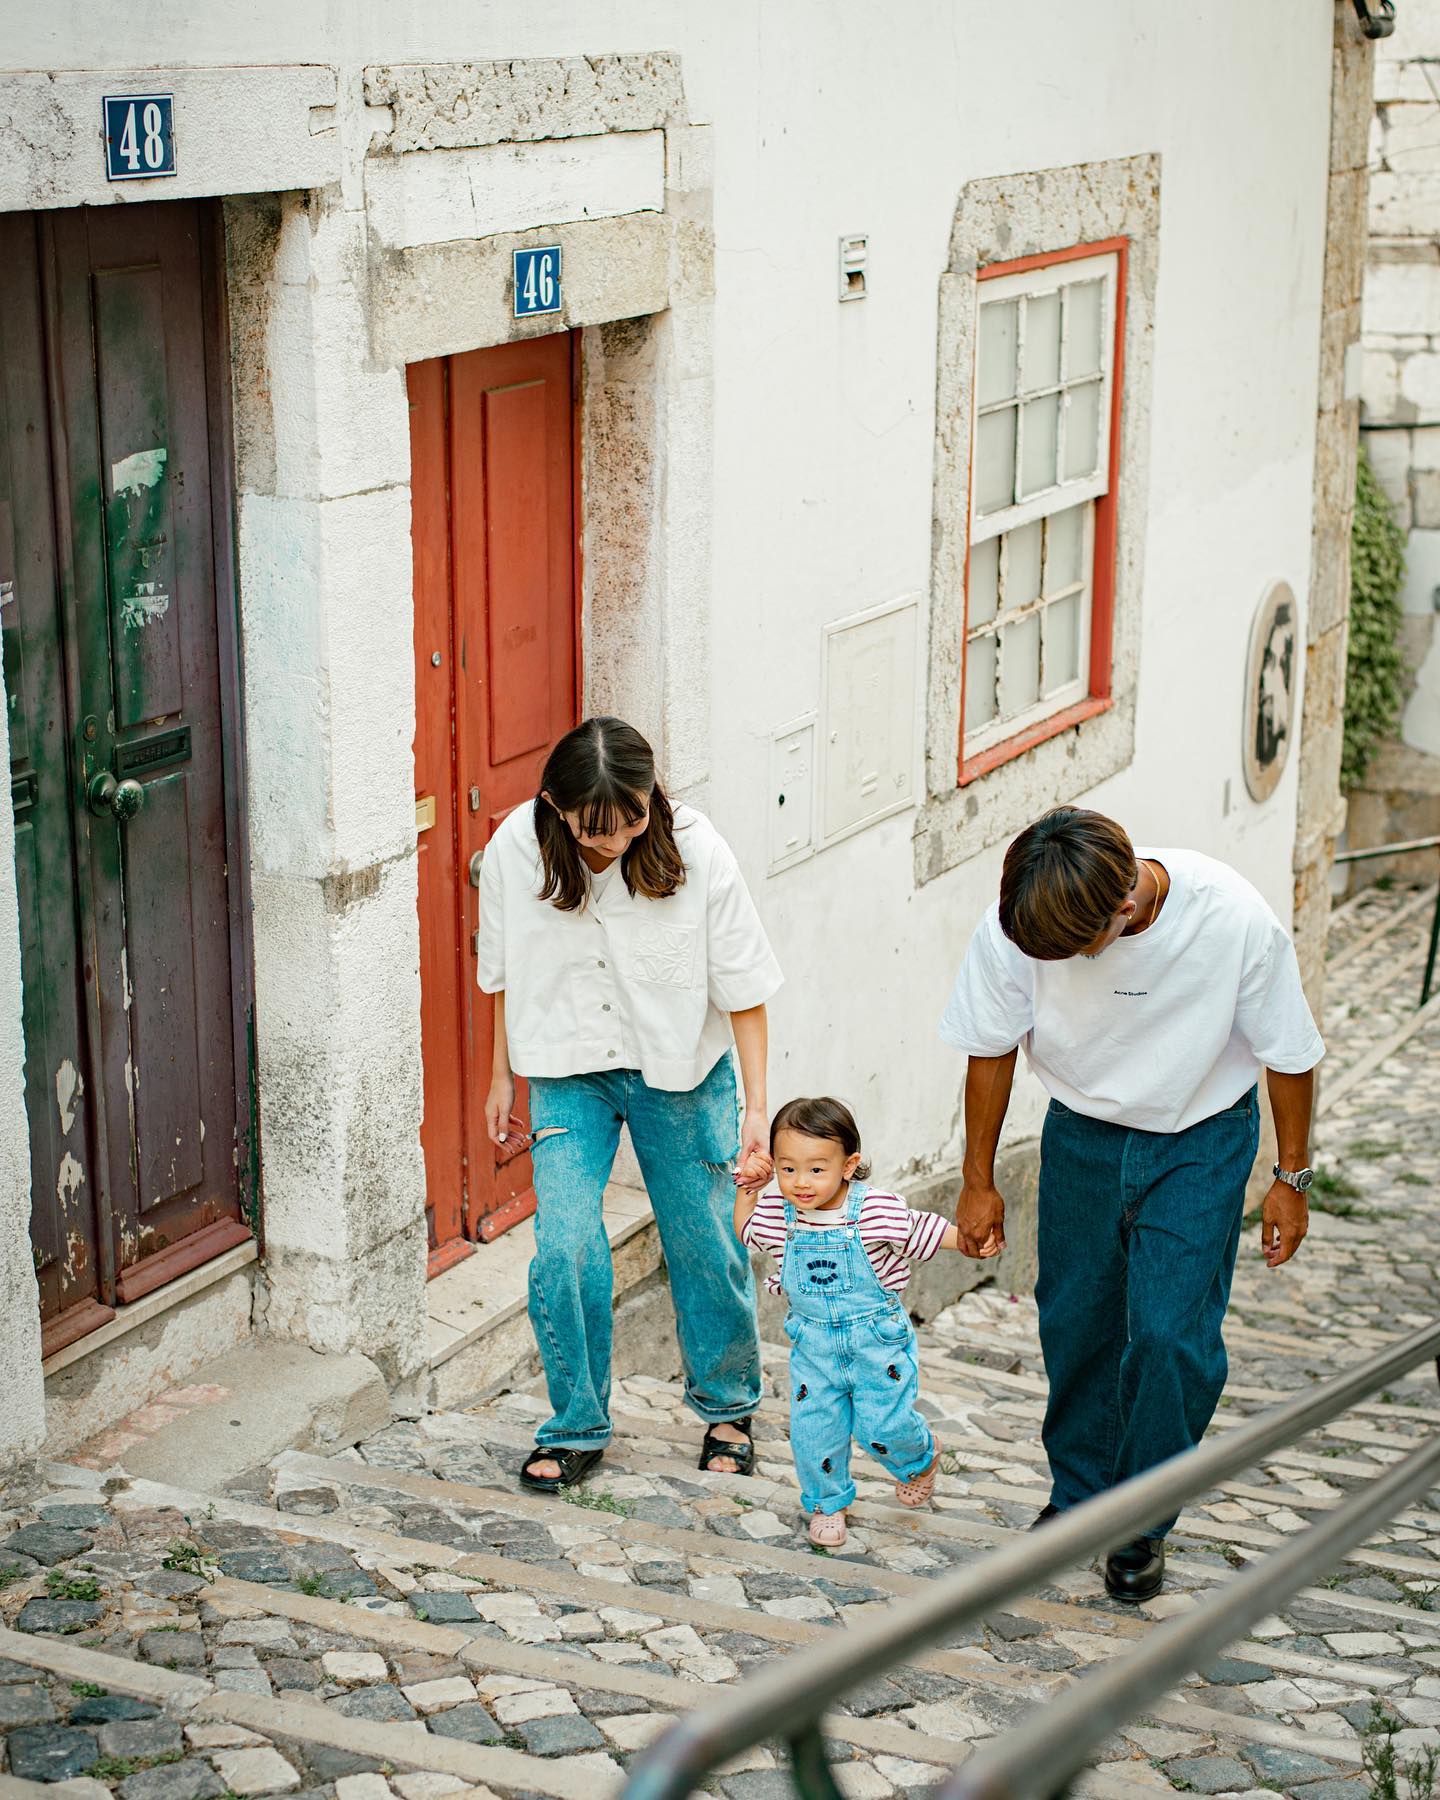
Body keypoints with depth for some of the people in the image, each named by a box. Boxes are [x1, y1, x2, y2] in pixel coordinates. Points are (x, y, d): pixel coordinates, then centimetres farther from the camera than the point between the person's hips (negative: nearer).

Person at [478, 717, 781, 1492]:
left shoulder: (696, 851, -21)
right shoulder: (515, 852, -17)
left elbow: (742, 987, -11)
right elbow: (507, 974, 1)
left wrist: (756, 1106, -12)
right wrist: (502, 1075, 9)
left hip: (680, 1073, -1)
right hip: (569, 1073, 1)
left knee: (705, 1247, 9)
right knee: (563, 1252, -10)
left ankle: (727, 1408, 34)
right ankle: (576, 1427, 11)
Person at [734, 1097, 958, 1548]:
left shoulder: (876, 1211, -18)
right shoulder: (776, 1213, -8)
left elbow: (923, 1230, -5)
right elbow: (744, 1231, 14)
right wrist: (746, 1188, 2)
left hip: (877, 1339, -3)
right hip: (813, 1344, 3)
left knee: (883, 1425, -3)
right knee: (812, 1430, 0)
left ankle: (920, 1458, 32)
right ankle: (827, 1503, 26)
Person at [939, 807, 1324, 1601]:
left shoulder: (1236, 921, -31)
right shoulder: (1014, 928, -25)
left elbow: (1290, 1054, -13)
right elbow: (990, 1050, -7)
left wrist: (1291, 1179, -4)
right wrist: (979, 1184, 2)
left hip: (1201, 1141, -2)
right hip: (1082, 1132, 2)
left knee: (1170, 1333, -9)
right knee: (1074, 1322, 9)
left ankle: (1141, 1523, 13)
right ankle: (1077, 1494, 33)